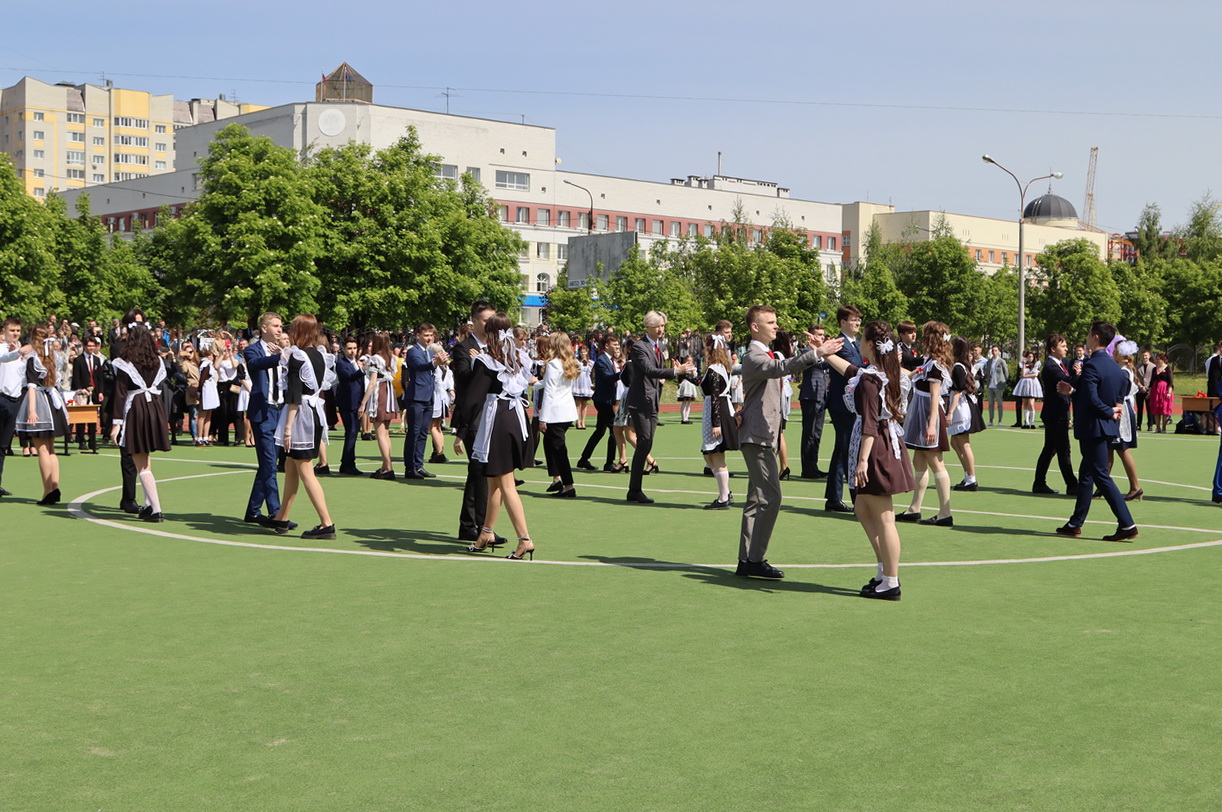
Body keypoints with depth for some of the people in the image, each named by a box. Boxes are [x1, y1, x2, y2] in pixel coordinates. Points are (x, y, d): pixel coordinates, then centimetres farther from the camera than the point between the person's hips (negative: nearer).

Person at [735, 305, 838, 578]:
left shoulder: (767, 354, 21)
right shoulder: (754, 356, -14)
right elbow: (781, 368, -33)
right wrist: (815, 353, -41)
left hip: (763, 437, 11)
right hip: (757, 437, -11)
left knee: (757, 499, 11)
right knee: (770, 497, -13)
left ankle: (747, 560, 15)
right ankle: (755, 559, -11)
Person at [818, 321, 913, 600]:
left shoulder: (869, 379, -18)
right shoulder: (887, 372, 10)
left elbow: (870, 423, -23)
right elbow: (851, 370, 28)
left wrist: (863, 460, -24)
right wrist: (825, 353, 33)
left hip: (876, 448, -10)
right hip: (889, 442, 10)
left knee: (883, 517, -4)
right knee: (863, 509, 19)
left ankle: (891, 583, 1)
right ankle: (884, 568, 21)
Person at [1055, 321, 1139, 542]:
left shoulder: (1091, 365, -18)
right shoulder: (1114, 365, 10)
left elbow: (1092, 399, -25)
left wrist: (1109, 412, -10)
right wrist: (1073, 391, 14)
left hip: (1093, 427, -9)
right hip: (1107, 427, 9)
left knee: (1101, 475, -3)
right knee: (1086, 474, 13)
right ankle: (1075, 524, 16)